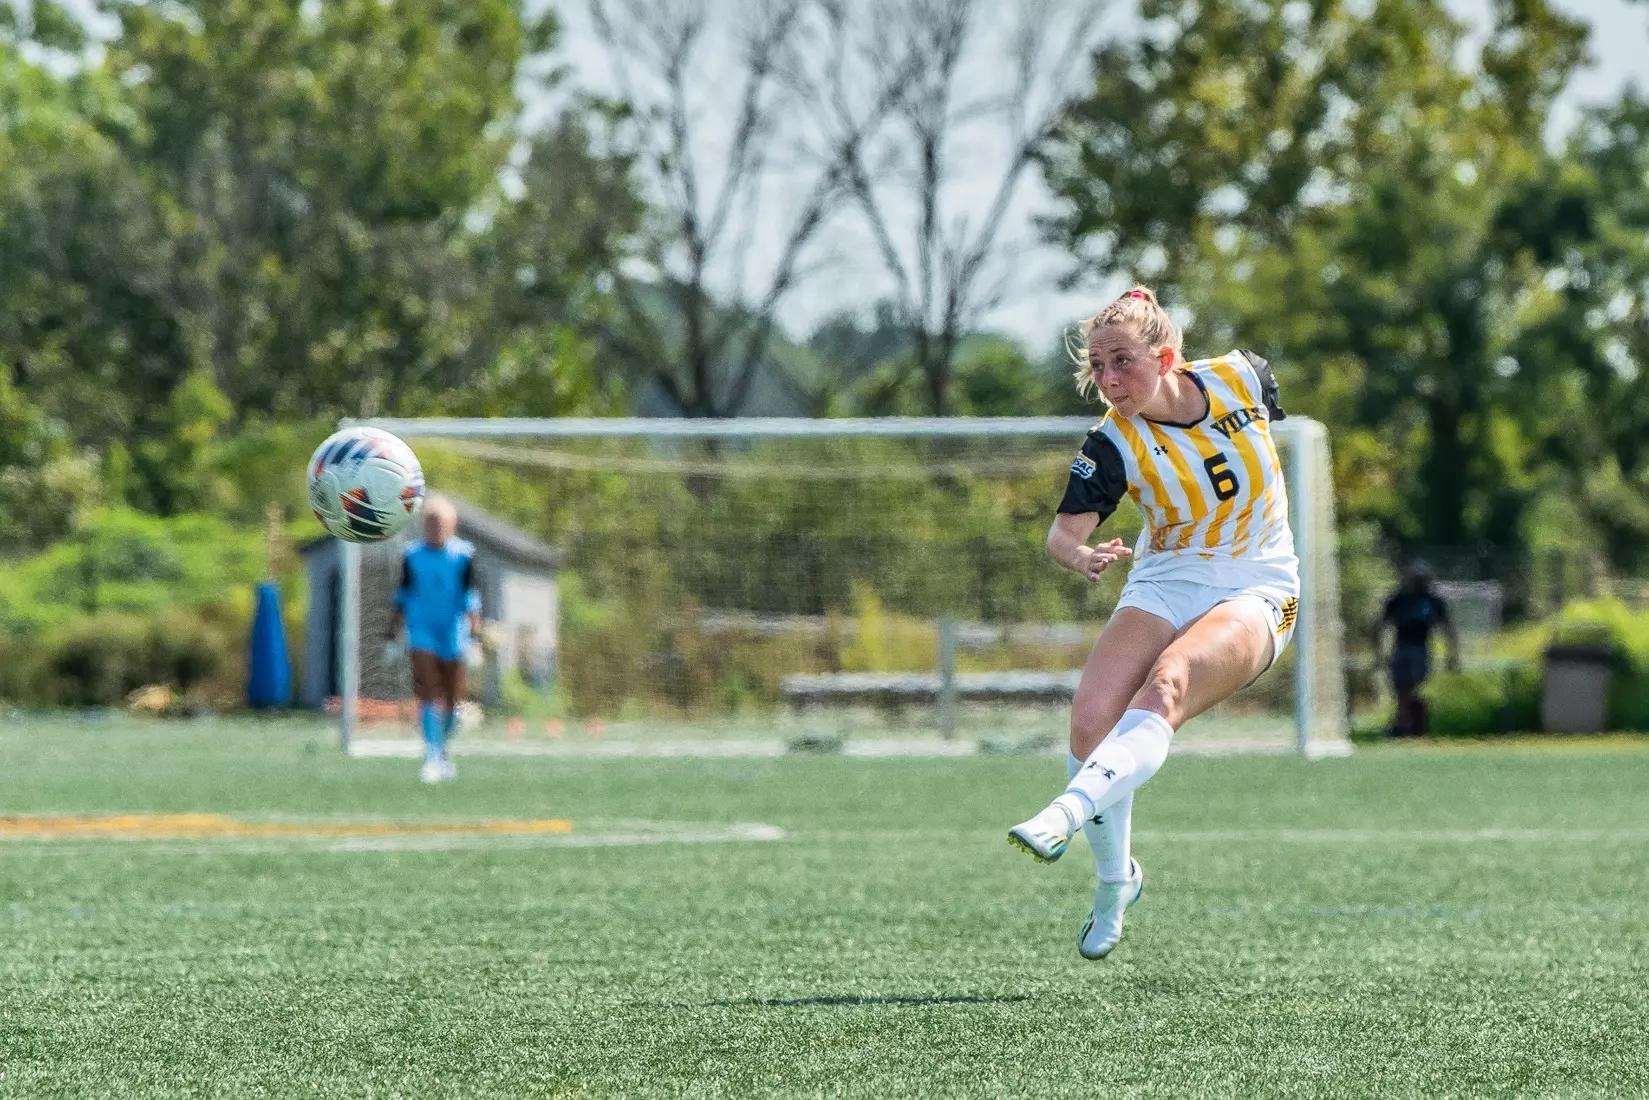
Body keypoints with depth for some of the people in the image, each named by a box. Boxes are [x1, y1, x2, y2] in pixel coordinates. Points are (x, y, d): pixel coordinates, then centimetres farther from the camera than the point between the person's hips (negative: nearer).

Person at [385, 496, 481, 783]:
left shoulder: (463, 555, -3)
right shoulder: (412, 555, 3)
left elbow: (471, 597, -3)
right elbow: (403, 596, 11)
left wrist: (475, 632, -11)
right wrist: (392, 635, 11)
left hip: (453, 634, 0)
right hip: (422, 632, 0)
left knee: (451, 701, 6)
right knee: (429, 695, -14)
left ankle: (442, 751, 28)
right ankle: (433, 757, -15)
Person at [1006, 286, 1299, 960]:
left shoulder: (1239, 376, -11)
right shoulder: (1113, 444, -14)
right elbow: (1065, 531, -24)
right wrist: (1080, 556, -48)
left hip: (1256, 591, -1)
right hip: (1164, 585, 1)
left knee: (1166, 685, -32)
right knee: (1091, 719, -19)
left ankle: (1065, 815, -49)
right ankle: (1114, 878, 5)